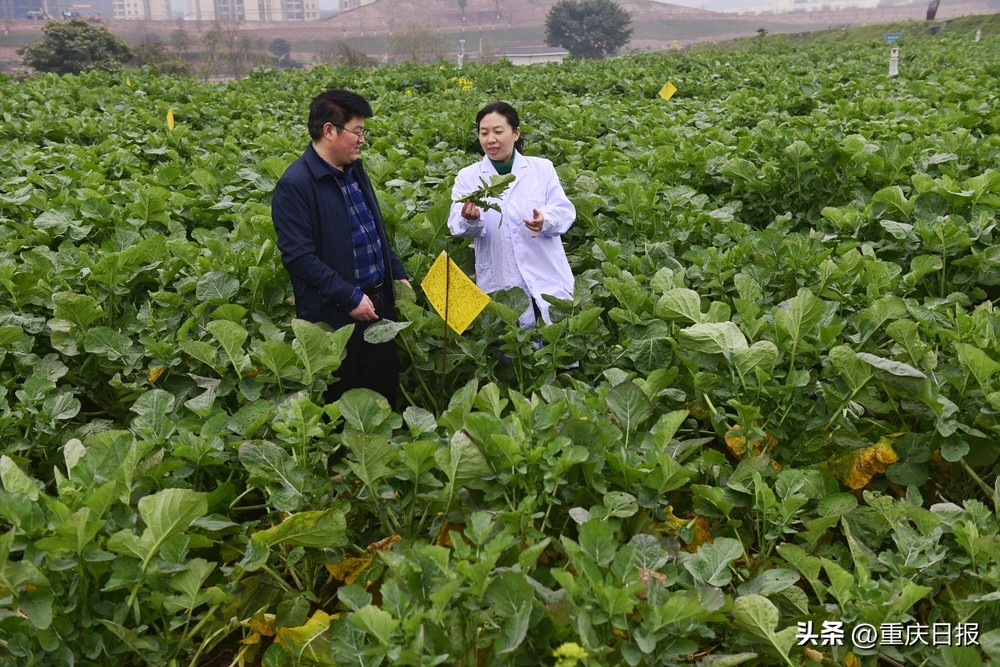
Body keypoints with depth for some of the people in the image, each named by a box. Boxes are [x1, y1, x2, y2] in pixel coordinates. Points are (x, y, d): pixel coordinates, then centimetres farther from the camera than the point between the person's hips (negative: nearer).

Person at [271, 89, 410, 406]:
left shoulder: (354, 169, 9)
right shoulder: (295, 185, -17)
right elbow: (298, 257, -21)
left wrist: (399, 273, 12)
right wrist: (350, 297, -21)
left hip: (380, 304, 8)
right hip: (336, 317, -7)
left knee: (386, 389, 17)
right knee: (343, 403, 8)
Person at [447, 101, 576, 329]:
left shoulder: (542, 168, 5)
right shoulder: (468, 176, 4)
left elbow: (565, 212, -2)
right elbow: (457, 226, -7)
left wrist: (546, 221, -24)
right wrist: (470, 219, -31)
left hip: (546, 281, 1)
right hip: (499, 287, 0)